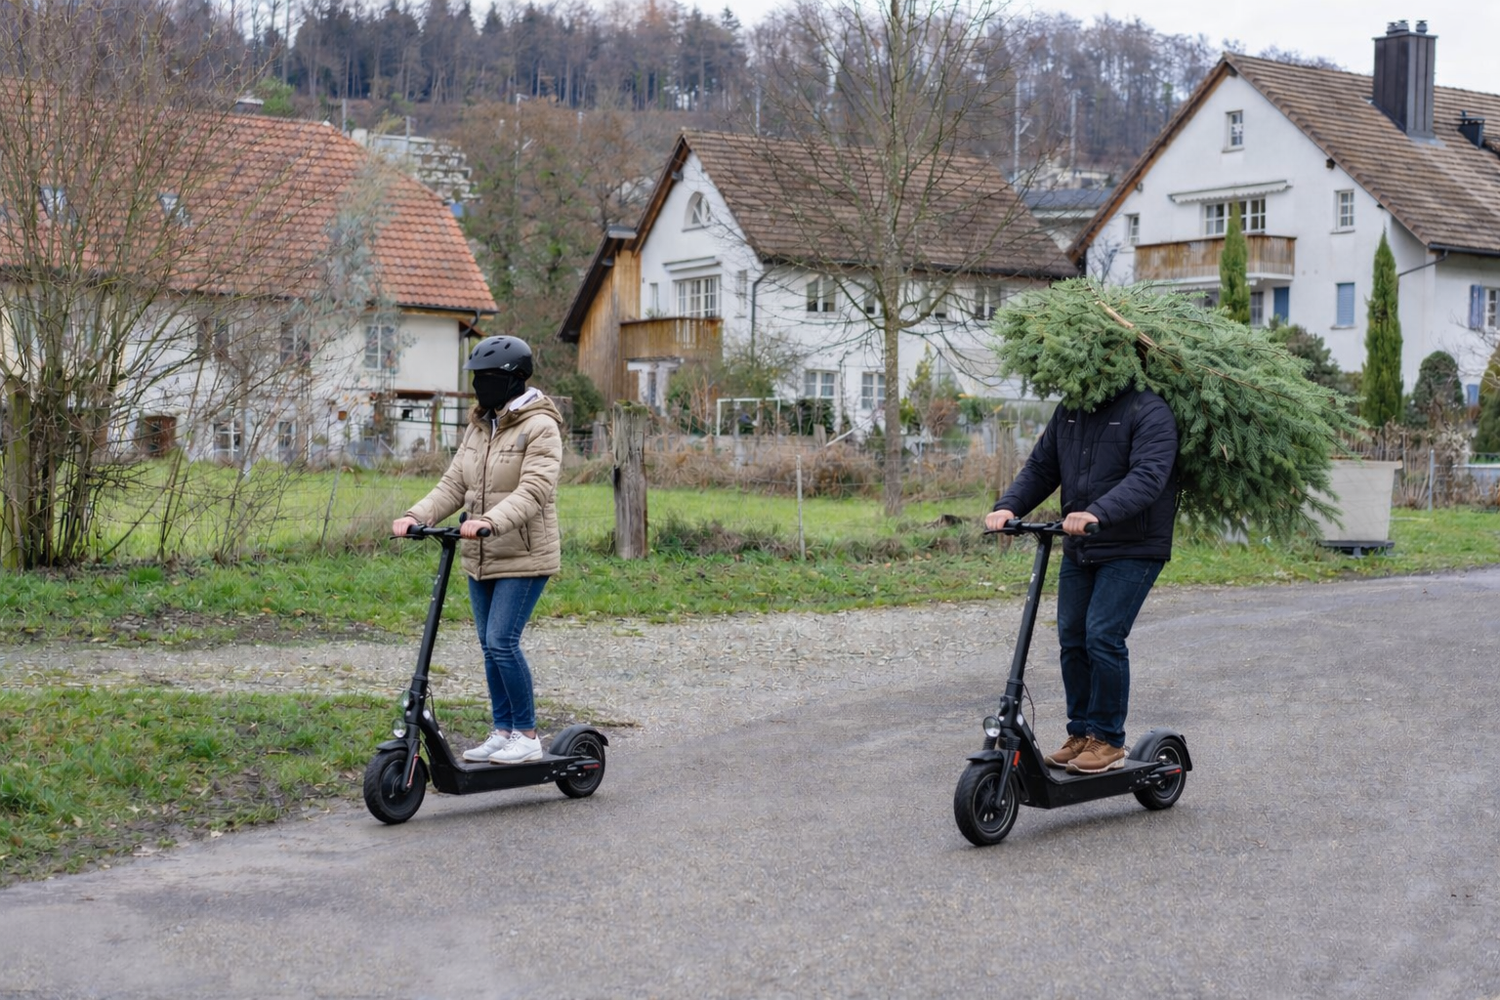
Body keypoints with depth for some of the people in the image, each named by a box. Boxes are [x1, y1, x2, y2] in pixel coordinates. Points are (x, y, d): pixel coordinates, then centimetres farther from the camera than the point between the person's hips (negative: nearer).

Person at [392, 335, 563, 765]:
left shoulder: (540, 427, -11)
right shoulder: (477, 428, 13)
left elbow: (533, 491, -24)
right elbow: (452, 486, 9)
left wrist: (490, 521, -38)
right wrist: (415, 516, -8)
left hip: (524, 557, -8)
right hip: (480, 558, 8)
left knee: (502, 641, -13)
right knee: (489, 645, 10)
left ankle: (527, 735, 0)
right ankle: (502, 731, 21)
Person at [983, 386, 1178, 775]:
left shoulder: (1148, 411, -13)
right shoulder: (1068, 411, 10)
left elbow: (1148, 476, -26)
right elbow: (1040, 467, 12)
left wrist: (1098, 513, -41)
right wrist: (1008, 507, -7)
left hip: (1132, 550, -7)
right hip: (1079, 549, 7)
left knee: (1104, 637, -12)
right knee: (1072, 638, 7)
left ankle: (1108, 740, 1)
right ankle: (1080, 733, 19)